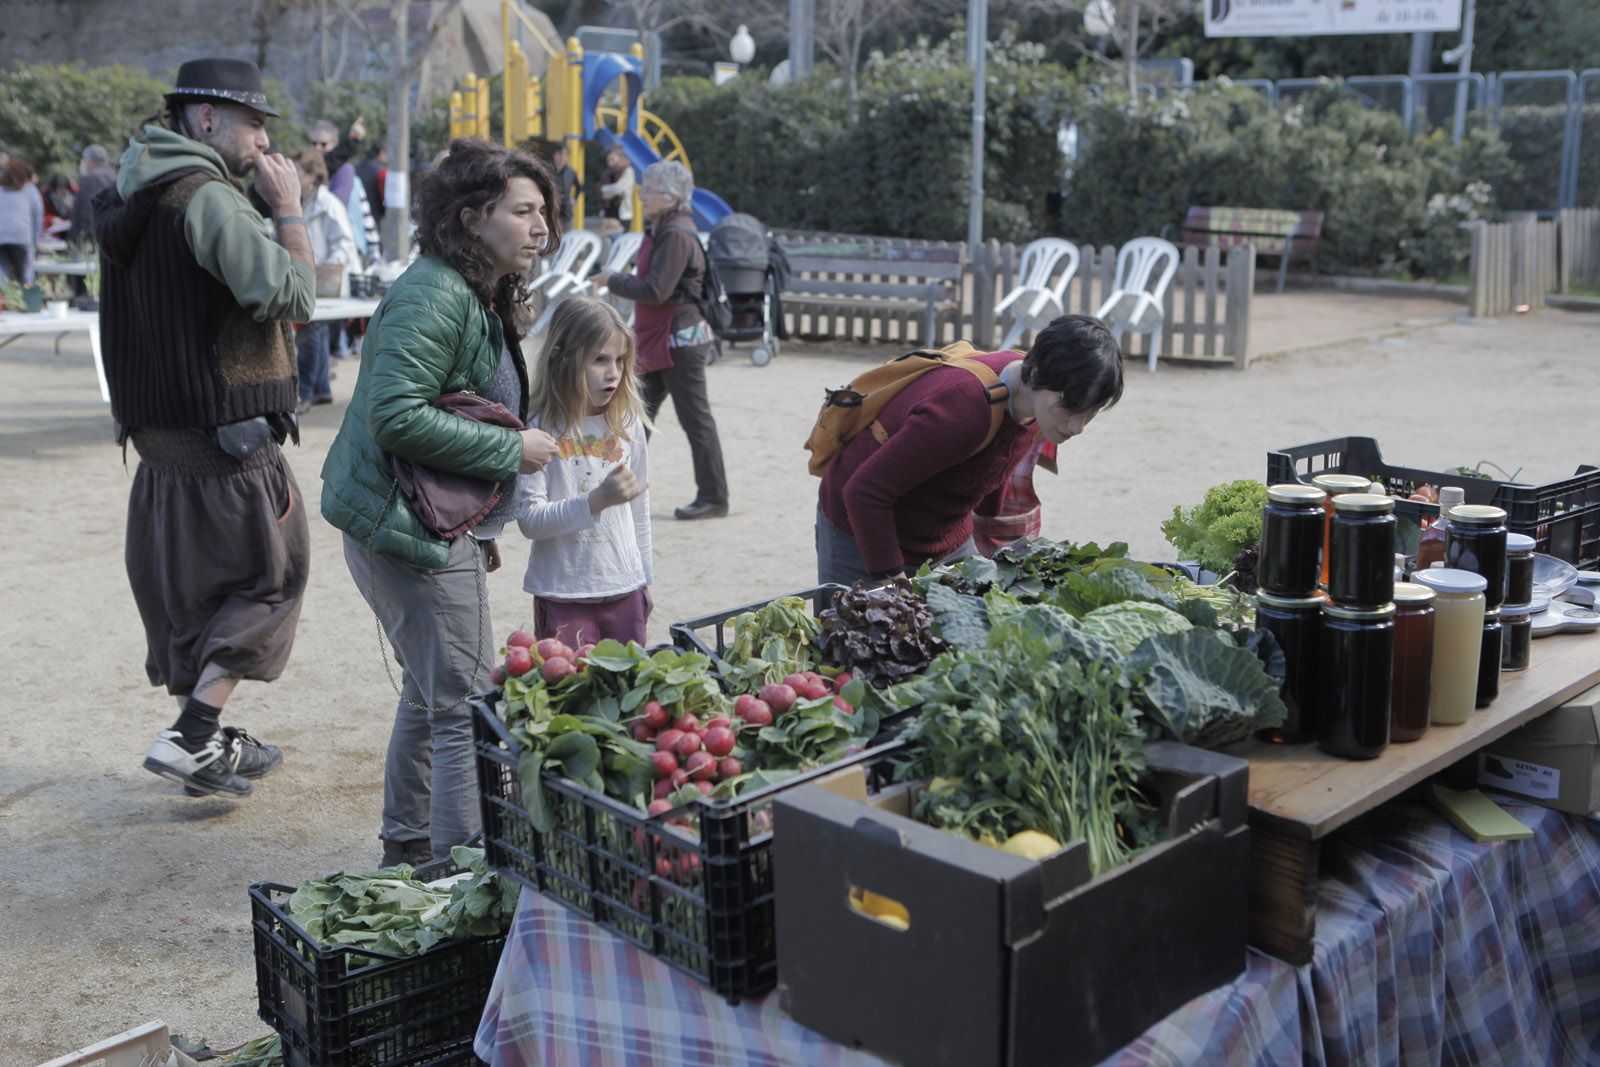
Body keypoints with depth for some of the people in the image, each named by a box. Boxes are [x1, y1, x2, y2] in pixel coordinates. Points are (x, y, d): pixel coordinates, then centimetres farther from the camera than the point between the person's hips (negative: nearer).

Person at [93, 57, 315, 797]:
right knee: (269, 579, 4)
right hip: (229, 435, -9)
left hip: (158, 432, 9)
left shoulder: (127, 202, 13)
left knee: (187, 590, 16)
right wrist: (287, 208, -10)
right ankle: (190, 738, -1)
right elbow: (291, 296, -20)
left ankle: (212, 744, 27)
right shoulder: (209, 199, -15)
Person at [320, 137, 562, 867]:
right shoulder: (432, 297, -19)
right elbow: (396, 415, -28)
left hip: (439, 521, 11)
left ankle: (408, 846, 37)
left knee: (431, 694, 21)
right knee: (467, 709, -7)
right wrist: (511, 451, -21)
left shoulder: (484, 299, 14)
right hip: (404, 525, -11)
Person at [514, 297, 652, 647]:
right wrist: (597, 500, -26)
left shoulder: (627, 423, 4)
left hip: (624, 591, 4)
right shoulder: (538, 429, -10)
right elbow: (529, 518, -15)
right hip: (562, 595, -4)